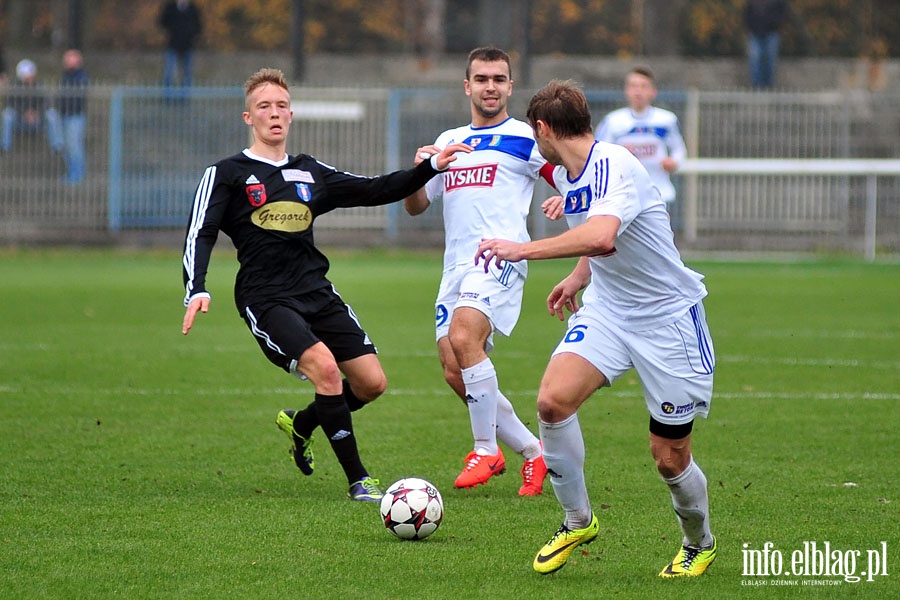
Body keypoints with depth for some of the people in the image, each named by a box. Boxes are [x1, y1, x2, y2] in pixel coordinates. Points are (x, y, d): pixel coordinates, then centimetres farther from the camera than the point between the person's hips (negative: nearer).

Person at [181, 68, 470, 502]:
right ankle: (358, 480, -17)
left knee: (372, 382, -1)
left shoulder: (310, 173, 17)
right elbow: (200, 234, -6)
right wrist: (196, 290, -23)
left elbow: (374, 191, 19)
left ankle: (299, 426, 29)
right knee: (324, 366, -27)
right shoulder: (226, 174, 2)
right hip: (265, 299, -6)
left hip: (316, 292, 6)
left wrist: (431, 167, 8)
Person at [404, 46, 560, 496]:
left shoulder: (526, 139, 4)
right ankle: (532, 452, 15)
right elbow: (416, 206, 21)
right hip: (456, 266, 7)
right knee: (455, 373, 0)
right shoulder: (448, 141, 21)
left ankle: (487, 450, -16)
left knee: (463, 337, -29)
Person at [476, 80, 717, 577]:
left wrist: (524, 250, -40)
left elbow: (601, 237, -42)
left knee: (669, 457, 0)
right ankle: (578, 521, -1)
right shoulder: (564, 175, 5)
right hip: (607, 309, 7)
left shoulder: (614, 166, -23)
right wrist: (579, 278, 14)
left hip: (668, 318, -7)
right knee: (553, 400, -19)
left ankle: (698, 545, 29)